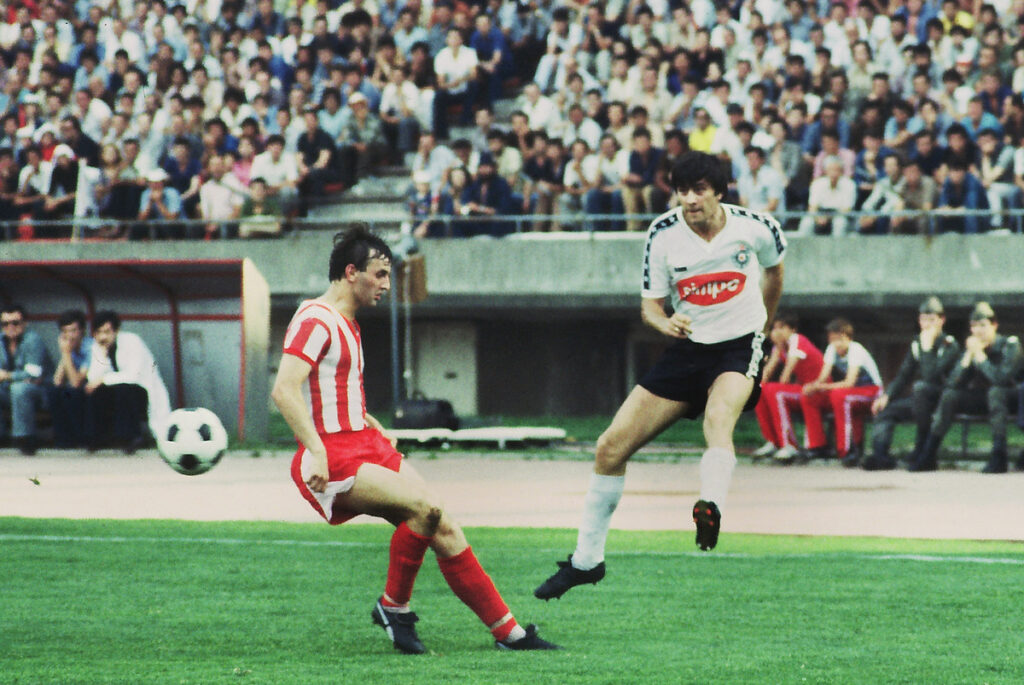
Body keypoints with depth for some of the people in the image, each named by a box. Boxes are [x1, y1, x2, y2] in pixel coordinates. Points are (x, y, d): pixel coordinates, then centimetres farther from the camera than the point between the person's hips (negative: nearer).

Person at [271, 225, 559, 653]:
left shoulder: (345, 324, 19)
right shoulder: (315, 320, -12)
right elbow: (284, 390, -23)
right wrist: (316, 452, -30)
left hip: (366, 446, 9)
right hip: (334, 460, -9)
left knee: (443, 530, -1)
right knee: (425, 505, -26)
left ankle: (508, 632, 2)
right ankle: (394, 607, -9)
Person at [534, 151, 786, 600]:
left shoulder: (754, 227, -11)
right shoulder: (663, 234, -9)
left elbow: (774, 269, 13)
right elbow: (650, 305, -1)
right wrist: (666, 323, -25)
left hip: (739, 348, -3)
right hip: (687, 346, 3)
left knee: (719, 416, -39)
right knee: (611, 447, -2)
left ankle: (711, 507, -61)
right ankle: (587, 559, 14)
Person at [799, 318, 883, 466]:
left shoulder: (856, 350, -21)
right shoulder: (832, 349, -2)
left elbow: (849, 383, -28)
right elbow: (823, 378, -6)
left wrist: (824, 387, -33)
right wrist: (814, 386, -29)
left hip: (871, 392, -7)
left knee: (839, 395, -38)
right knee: (808, 397, -8)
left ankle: (846, 449, -34)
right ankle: (817, 446, -4)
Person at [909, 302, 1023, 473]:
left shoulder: (1010, 345, -14)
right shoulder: (971, 345, 0)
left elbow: (1002, 378, -31)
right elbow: (953, 383, -9)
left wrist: (979, 355, -27)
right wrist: (968, 355, -19)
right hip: (978, 399, 5)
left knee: (996, 391, -36)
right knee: (949, 395, -17)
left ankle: (999, 457, -41)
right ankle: (929, 455, -17)